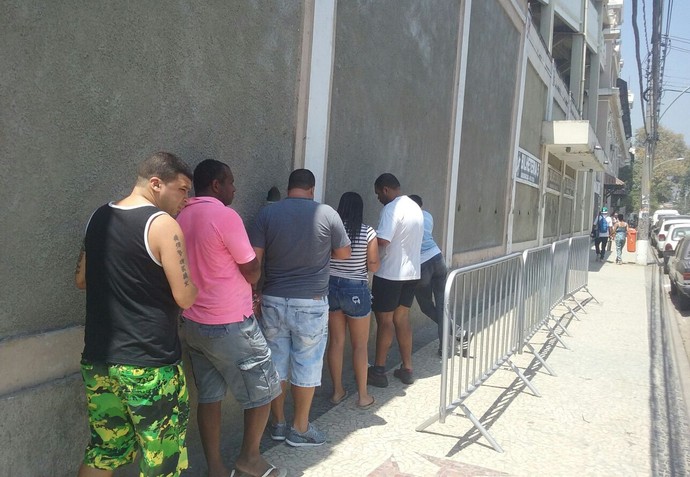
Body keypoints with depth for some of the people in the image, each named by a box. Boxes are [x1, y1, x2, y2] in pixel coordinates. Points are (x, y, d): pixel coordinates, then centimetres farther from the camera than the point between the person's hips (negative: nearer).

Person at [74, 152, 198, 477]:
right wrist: (191, 283, 4)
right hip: (149, 364, -7)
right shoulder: (163, 224, -15)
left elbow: (81, 279, 18)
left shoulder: (99, 217, 7)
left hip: (98, 358, 7)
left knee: (104, 450, 21)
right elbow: (185, 298, -16)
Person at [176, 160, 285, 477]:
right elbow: (252, 271, -12)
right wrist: (245, 288, 10)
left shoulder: (182, 217, 6)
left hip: (192, 323, 8)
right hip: (229, 325, -8)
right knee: (263, 388, 10)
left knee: (209, 395, 16)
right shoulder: (225, 216, -18)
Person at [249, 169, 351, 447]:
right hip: (311, 304, -2)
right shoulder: (327, 214, -7)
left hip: (273, 301, 3)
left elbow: (253, 258, -6)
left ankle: (277, 424, 28)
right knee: (307, 365, 10)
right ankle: (300, 429, 22)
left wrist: (254, 292, 6)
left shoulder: (267, 213, -4)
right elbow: (344, 253, 4)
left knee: (276, 363, 14)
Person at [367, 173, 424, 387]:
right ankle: (406, 369, 19)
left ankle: (379, 371, 10)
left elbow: (381, 240, -26)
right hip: (411, 272, 8)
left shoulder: (392, 209, -15)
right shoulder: (415, 207, 12)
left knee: (385, 320, 1)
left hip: (390, 274, -8)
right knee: (402, 319, 14)